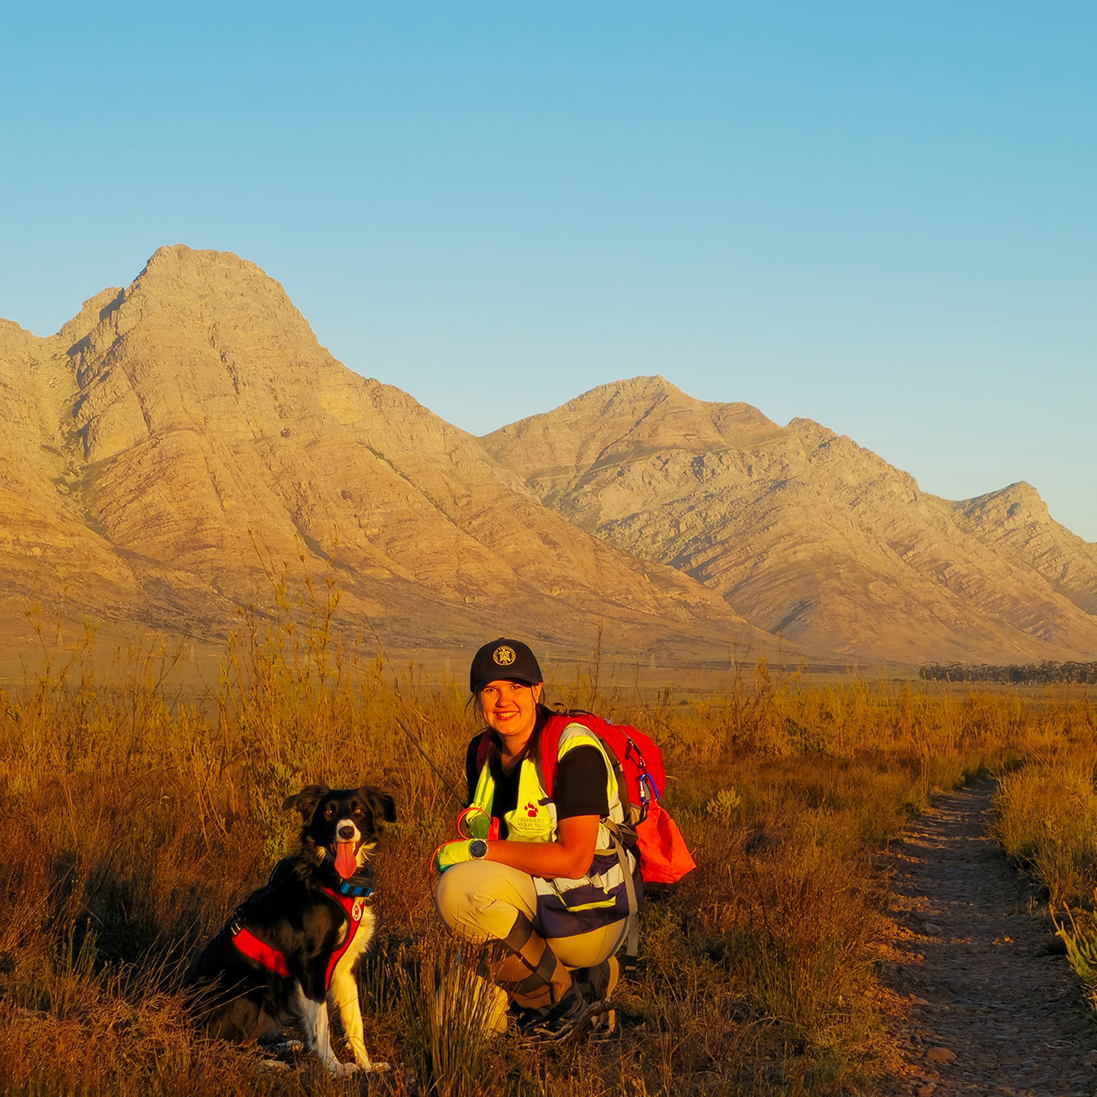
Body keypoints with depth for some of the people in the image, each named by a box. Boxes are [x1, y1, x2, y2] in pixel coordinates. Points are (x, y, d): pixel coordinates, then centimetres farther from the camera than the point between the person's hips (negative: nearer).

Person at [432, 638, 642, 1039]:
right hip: (537, 902, 9)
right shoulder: (483, 751, 4)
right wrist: (478, 827, -11)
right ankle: (591, 979, 18)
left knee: (461, 888, -29)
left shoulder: (575, 750, -19)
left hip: (585, 915, -9)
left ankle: (560, 997, -13)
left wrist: (482, 851, -21)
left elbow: (574, 859, -26)